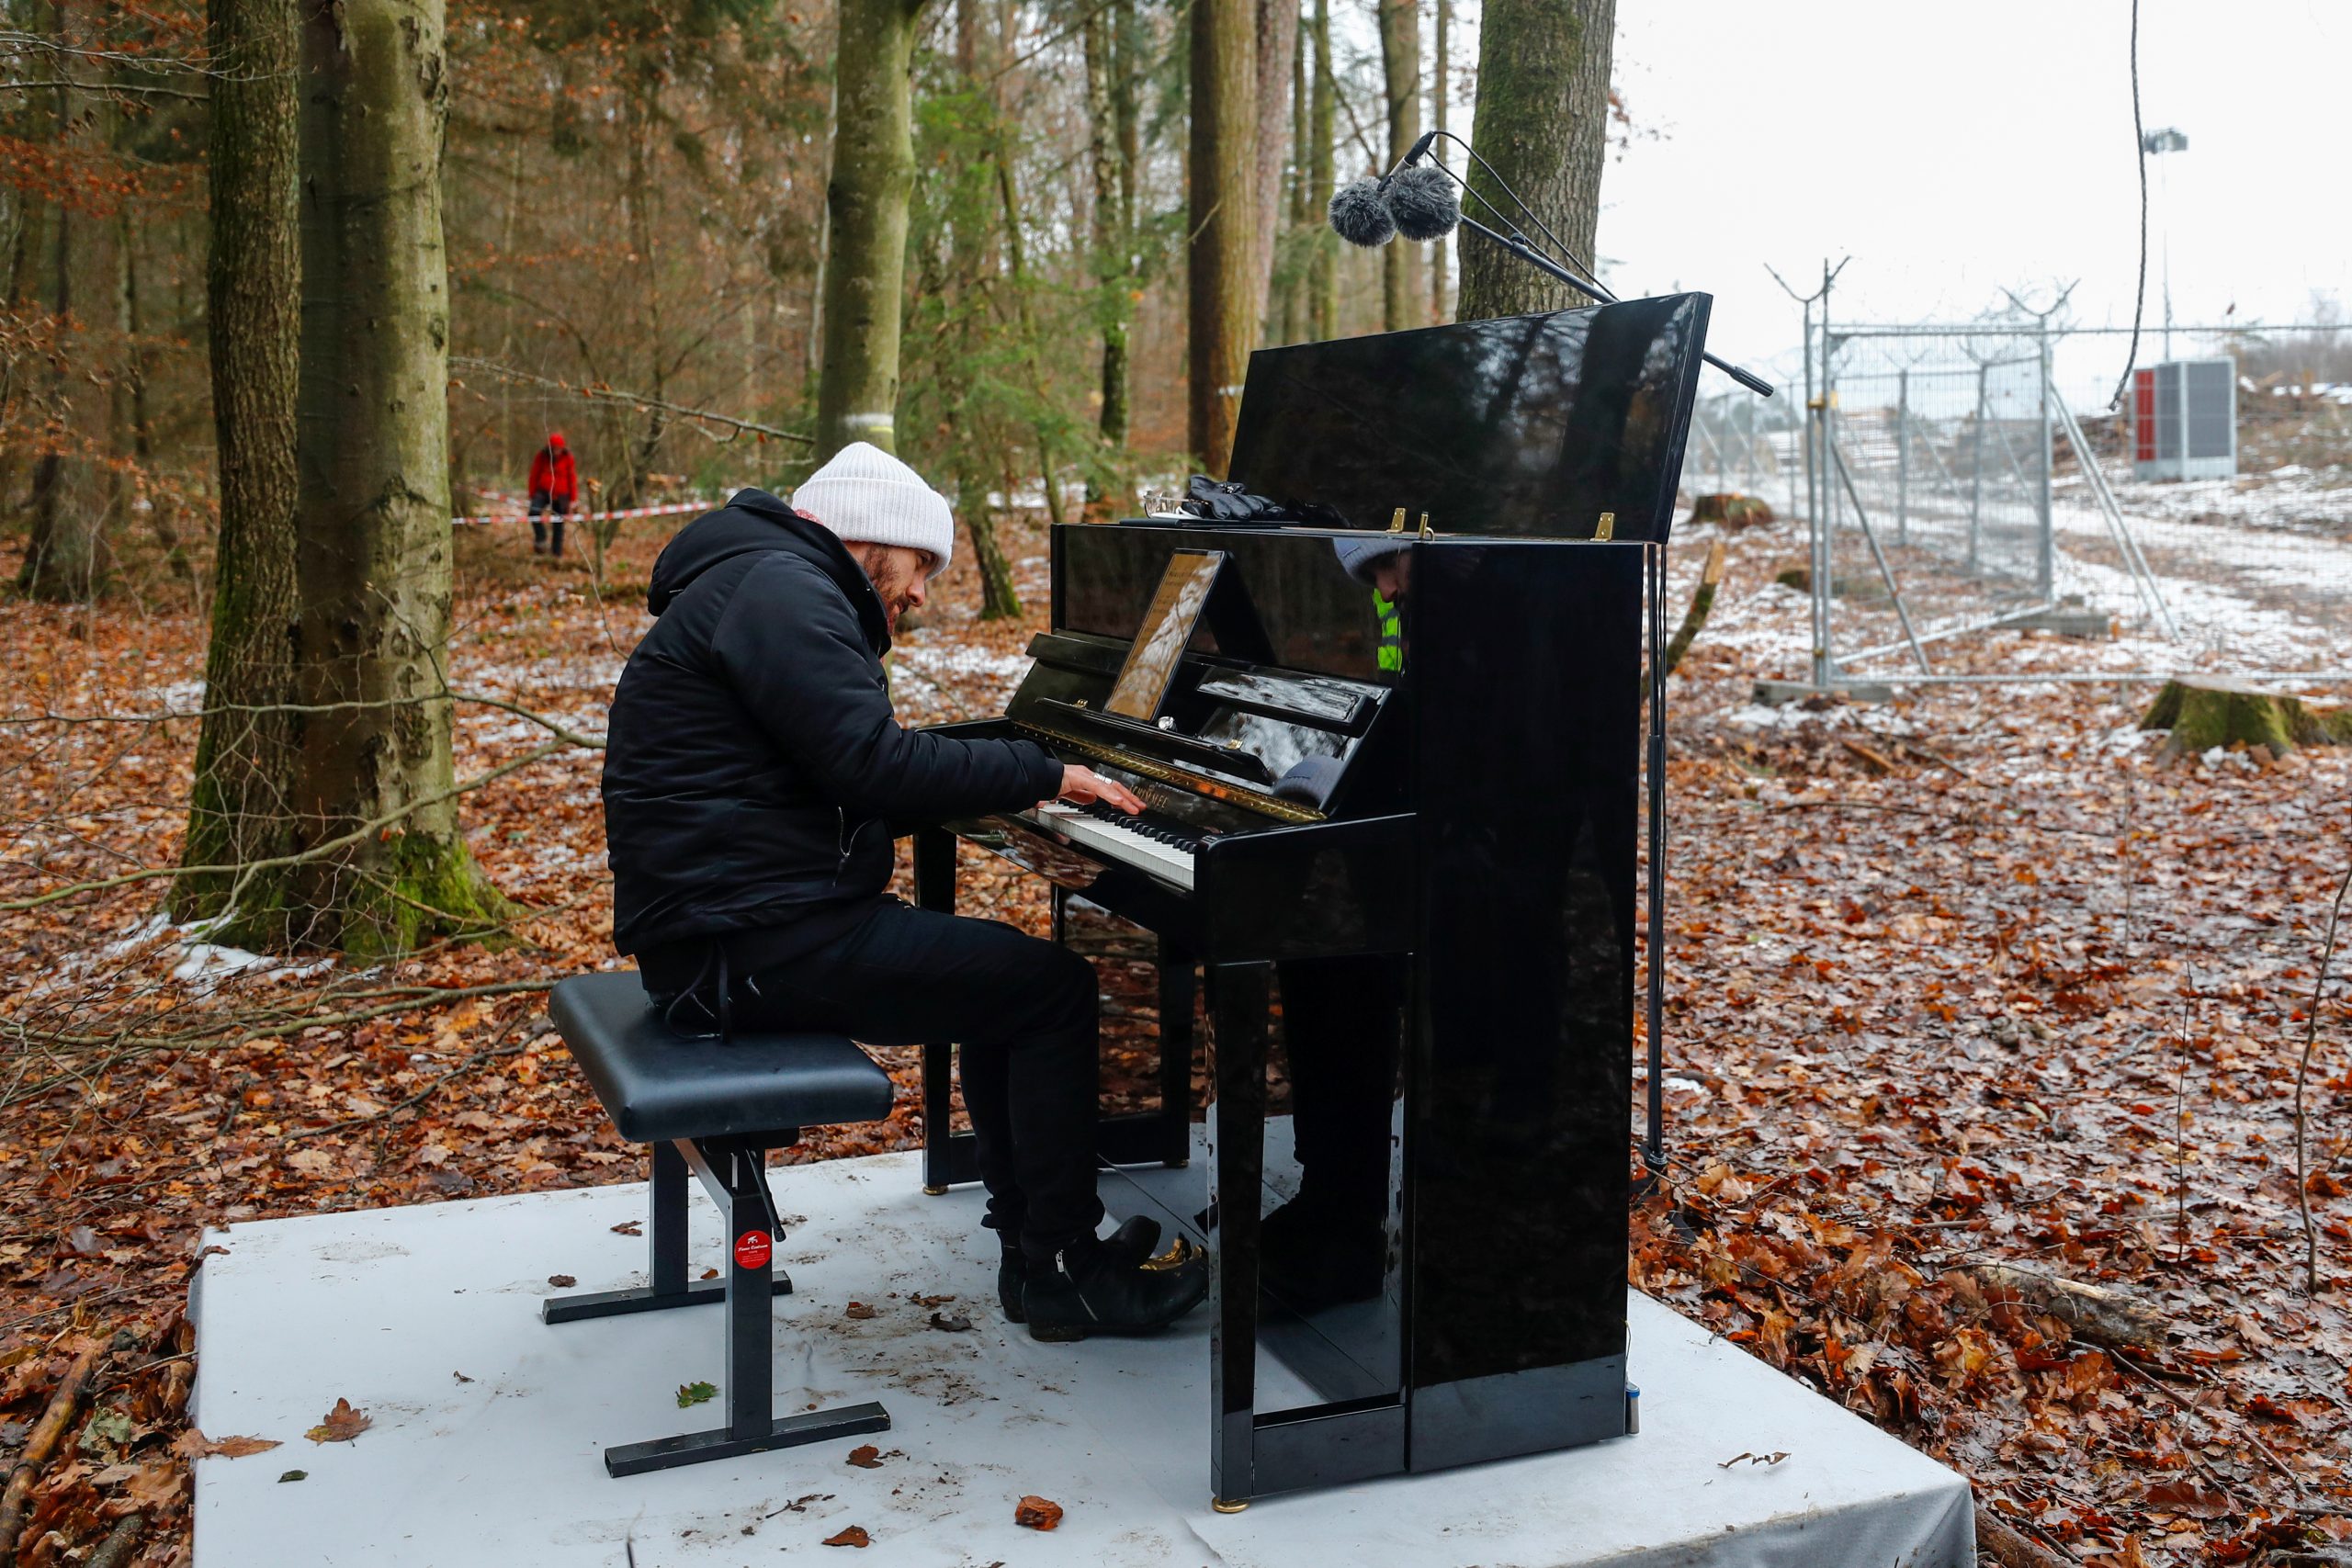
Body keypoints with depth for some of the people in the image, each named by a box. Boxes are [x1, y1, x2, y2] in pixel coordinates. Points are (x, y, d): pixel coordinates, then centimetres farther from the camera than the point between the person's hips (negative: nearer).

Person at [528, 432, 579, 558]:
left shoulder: (567, 457, -1)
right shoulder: (542, 456, -1)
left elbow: (573, 478, 3)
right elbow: (534, 475, 6)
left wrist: (573, 499, 3)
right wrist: (532, 495, 7)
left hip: (560, 495, 0)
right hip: (543, 491, 0)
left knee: (559, 524, 5)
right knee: (534, 511, -27)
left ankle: (557, 553, 14)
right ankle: (541, 540, -11)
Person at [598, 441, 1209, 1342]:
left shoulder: (763, 583, 22)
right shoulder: (780, 589, -13)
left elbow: (847, 779, 23)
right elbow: (874, 767, -23)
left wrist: (1004, 788, 15)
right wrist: (1040, 774, -12)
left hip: (745, 920, 11)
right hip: (748, 940, -11)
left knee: (1004, 978, 19)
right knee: (1053, 988, -9)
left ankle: (1035, 1243, 20)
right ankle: (1064, 1275, 2)